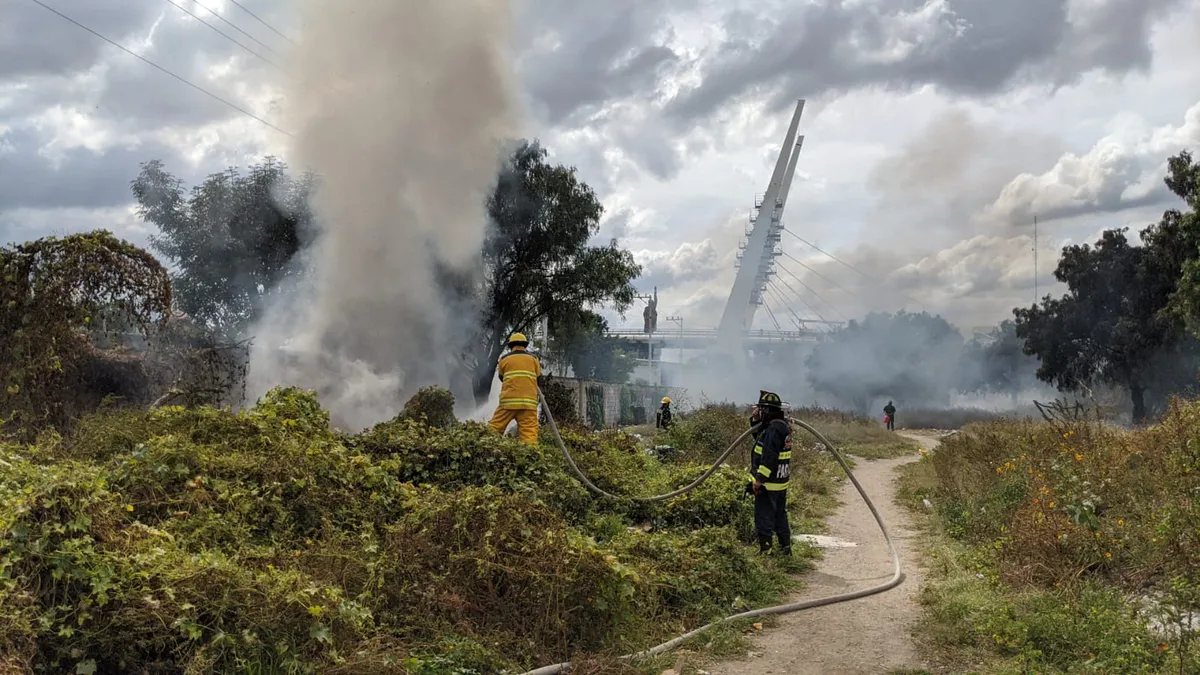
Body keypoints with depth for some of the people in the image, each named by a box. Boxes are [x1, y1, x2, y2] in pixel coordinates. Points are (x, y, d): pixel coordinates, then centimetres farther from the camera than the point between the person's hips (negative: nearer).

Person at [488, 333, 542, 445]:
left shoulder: (505, 359, 8)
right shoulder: (533, 359, 10)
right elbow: (538, 376, 20)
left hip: (508, 401, 0)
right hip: (529, 402, 0)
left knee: (494, 428, 4)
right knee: (529, 432, -6)